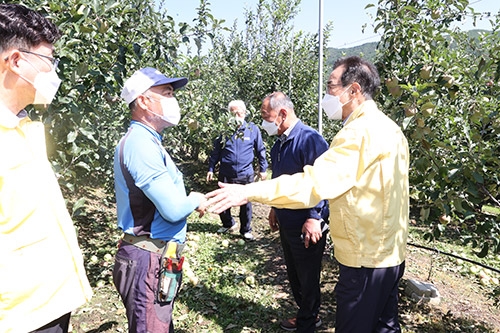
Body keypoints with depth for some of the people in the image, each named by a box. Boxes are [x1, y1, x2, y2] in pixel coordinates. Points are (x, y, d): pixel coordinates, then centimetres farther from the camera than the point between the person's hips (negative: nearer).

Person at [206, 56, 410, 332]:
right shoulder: (390, 128, 9)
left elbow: (313, 181, -31)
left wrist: (249, 191, -31)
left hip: (365, 258, -9)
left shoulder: (359, 133, -22)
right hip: (390, 253, 9)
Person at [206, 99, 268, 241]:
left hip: (245, 174, -1)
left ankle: (246, 230, 27)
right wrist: (211, 168, 5)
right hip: (226, 174, 1)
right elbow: (216, 151, 8)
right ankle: (228, 224, 36)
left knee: (246, 203, 9)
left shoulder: (253, 129, -1)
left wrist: (263, 168, 8)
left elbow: (260, 150, 7)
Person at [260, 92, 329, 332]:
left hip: (306, 226, -8)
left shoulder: (309, 139, -20)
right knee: (294, 273, 21)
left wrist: (314, 218, -25)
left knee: (308, 277, 10)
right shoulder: (279, 142, 7)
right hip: (286, 222, 9)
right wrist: (275, 208, 21)